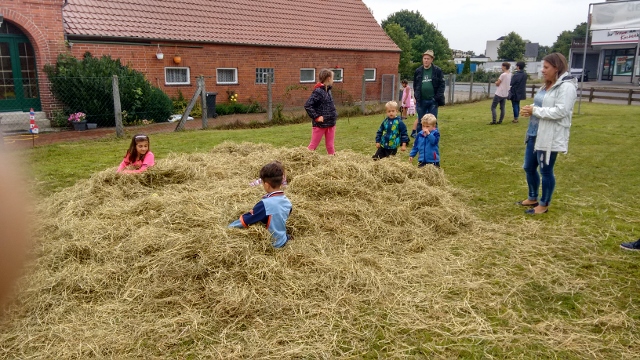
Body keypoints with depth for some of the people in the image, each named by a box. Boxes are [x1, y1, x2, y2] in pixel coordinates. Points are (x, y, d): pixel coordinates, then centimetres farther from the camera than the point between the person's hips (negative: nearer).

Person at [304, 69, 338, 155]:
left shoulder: (328, 90, 10)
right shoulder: (318, 91, -16)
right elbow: (307, 105, -21)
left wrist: (334, 115, 10)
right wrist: (316, 117, -20)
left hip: (331, 123, 8)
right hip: (320, 124, -7)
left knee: (330, 145, 12)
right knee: (313, 145, 2)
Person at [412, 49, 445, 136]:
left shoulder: (437, 70, -2)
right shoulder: (418, 71, 7)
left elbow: (441, 84, -3)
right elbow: (415, 85, 15)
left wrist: (438, 97, -11)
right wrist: (416, 96, 6)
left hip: (433, 101, -2)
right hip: (421, 101, 2)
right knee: (420, 121, 8)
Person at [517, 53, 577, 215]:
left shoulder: (566, 86, -15)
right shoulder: (547, 85, 15)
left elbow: (560, 111, -24)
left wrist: (535, 110, -20)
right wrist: (530, 110, 0)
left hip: (550, 137, -9)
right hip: (535, 134, 9)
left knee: (546, 170, 3)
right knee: (529, 167, 16)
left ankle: (544, 204, 18)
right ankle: (533, 198, 33)